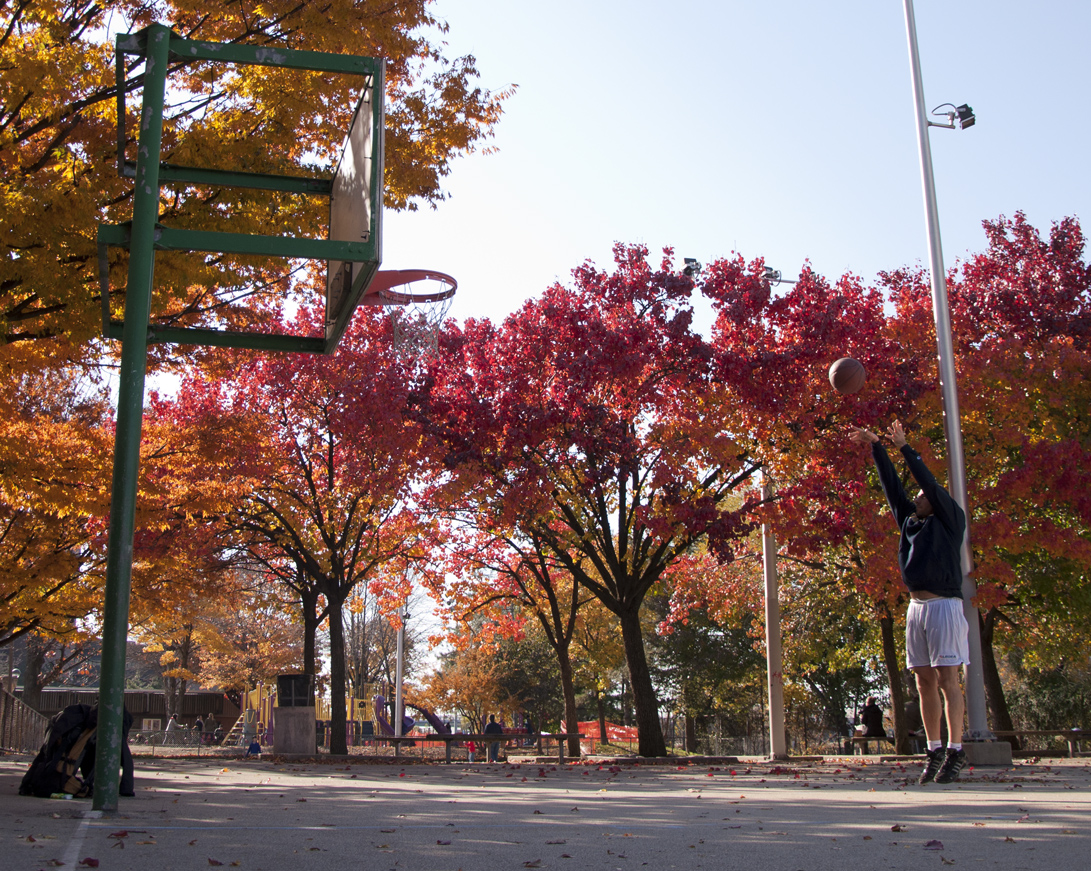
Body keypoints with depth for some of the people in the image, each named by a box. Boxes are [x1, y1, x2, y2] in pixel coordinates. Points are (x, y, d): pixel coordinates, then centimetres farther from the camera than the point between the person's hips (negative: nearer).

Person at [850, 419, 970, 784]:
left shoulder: (950, 521, 4)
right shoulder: (910, 522, 18)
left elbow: (929, 482, -3)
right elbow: (892, 485, 20)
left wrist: (904, 447, 0)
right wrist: (875, 447, 20)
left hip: (944, 605, -6)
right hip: (916, 607, 6)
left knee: (947, 678, -9)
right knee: (925, 681, 5)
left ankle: (955, 751, -8)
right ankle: (934, 751, 8)